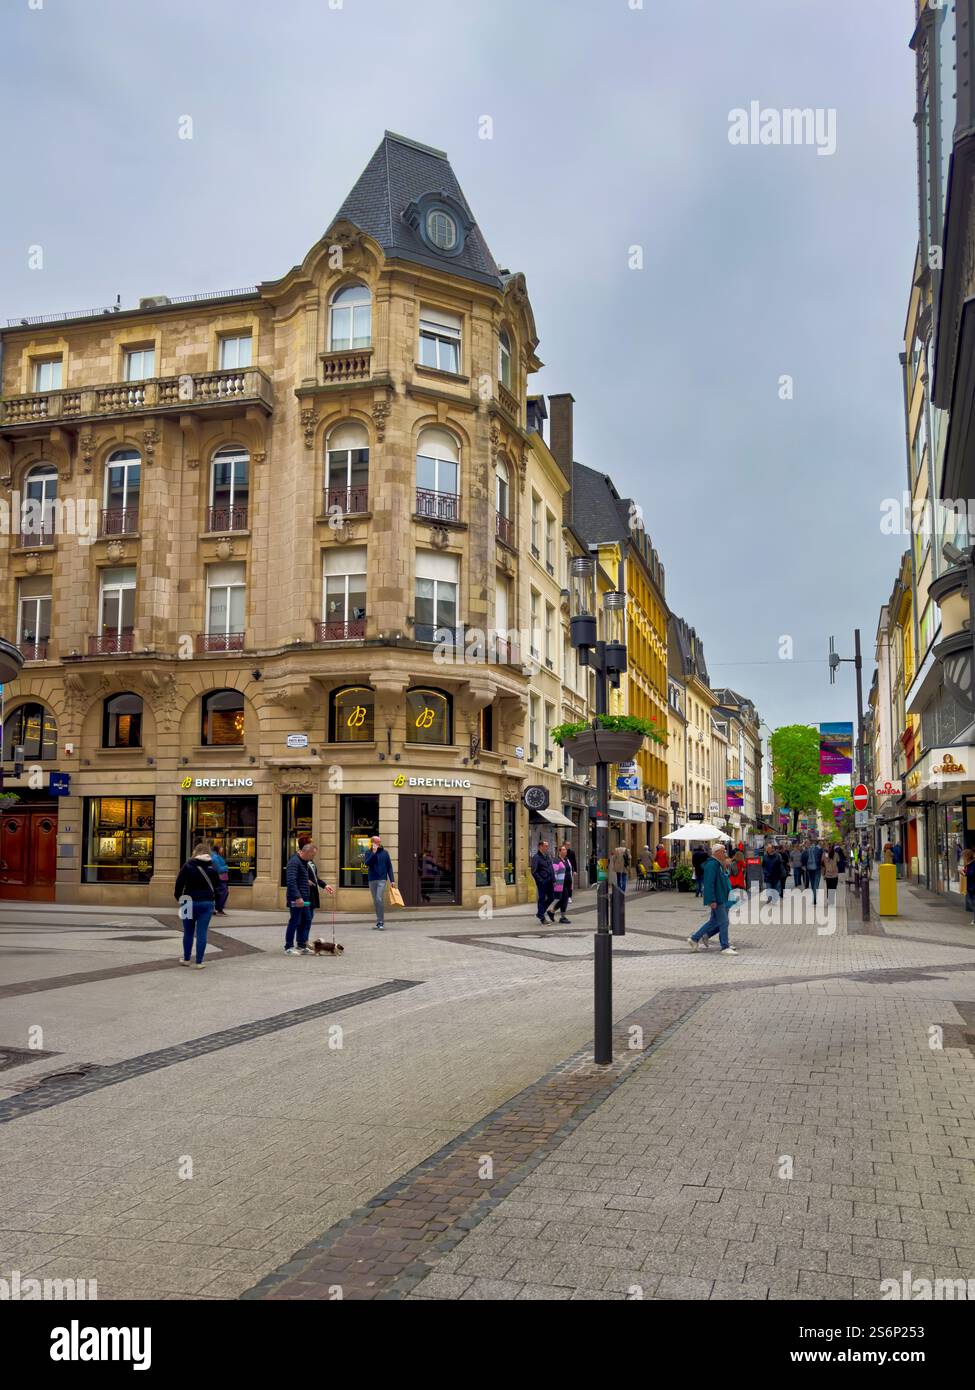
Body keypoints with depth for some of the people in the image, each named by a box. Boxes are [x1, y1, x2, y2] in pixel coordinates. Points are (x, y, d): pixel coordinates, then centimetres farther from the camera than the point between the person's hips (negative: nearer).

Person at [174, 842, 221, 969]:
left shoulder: (188, 865, -6)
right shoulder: (212, 867, 1)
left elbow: (179, 883, -7)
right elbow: (217, 885, 6)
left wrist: (178, 897, 8)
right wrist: (213, 900, 18)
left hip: (190, 902, -1)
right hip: (207, 903, 1)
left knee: (188, 932, 14)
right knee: (202, 933, 2)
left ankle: (186, 959, 25)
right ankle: (199, 962, 2)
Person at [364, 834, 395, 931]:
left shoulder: (384, 852, 5)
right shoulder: (369, 853, 6)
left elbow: (389, 866, 7)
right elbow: (367, 863, -12)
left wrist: (392, 880, 2)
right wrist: (373, 852, -19)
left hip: (382, 880, -2)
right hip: (372, 880, 2)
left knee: (379, 899, -17)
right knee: (375, 902, 9)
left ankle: (381, 922, -15)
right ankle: (379, 921, 21)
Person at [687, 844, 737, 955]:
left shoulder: (719, 864, 15)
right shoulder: (711, 865, -17)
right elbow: (709, 884, -23)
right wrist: (712, 900, -26)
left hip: (721, 898, 11)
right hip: (717, 899, -11)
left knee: (714, 921, 14)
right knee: (723, 922, -6)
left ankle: (694, 939, 22)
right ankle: (725, 947, 1)